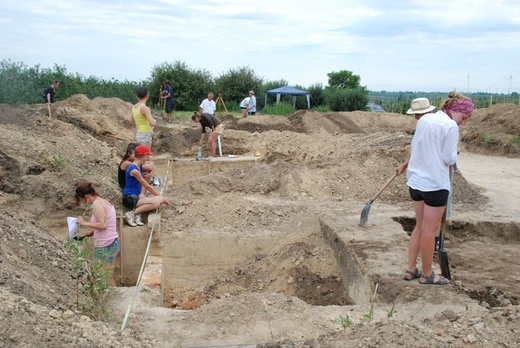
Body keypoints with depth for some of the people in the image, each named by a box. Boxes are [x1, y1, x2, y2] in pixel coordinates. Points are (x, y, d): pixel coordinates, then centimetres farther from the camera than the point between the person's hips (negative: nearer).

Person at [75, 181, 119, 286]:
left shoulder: (97, 204, -15)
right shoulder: (104, 202, 14)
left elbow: (102, 224, -24)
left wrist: (84, 223, -15)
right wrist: (93, 232, 11)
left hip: (105, 246, -10)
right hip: (113, 242, 10)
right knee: (108, 276, 13)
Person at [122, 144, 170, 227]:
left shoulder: (139, 166, 10)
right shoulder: (134, 170, -21)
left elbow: (143, 184, 12)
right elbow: (148, 186, -16)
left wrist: (142, 194, -9)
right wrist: (160, 197, -8)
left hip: (136, 196, 10)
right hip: (130, 198, -10)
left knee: (161, 200, -8)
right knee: (156, 202, -27)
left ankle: (138, 213, -9)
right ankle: (131, 213, -16)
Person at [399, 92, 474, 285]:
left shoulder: (424, 120, 8)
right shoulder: (451, 126, -14)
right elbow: (450, 159, -13)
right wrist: (455, 153, 6)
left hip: (416, 180, 8)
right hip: (435, 183, -8)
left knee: (420, 226, 17)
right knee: (429, 230, 3)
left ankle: (411, 269, 21)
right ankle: (427, 274, 15)